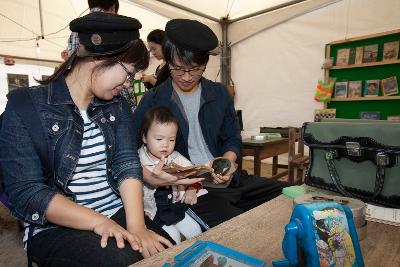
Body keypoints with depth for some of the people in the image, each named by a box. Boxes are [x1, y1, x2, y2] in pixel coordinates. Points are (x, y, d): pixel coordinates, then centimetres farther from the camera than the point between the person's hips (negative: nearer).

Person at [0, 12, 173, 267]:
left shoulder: (117, 106, 6)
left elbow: (127, 164, -6)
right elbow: (26, 193, -13)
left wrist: (136, 226, -19)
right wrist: (97, 221, -22)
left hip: (120, 213, 4)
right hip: (56, 227, -3)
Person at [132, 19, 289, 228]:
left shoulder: (219, 94, 10)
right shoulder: (153, 101, -2)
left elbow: (233, 139, 14)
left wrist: (227, 162, -8)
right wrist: (148, 176, -24)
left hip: (226, 181, 5)